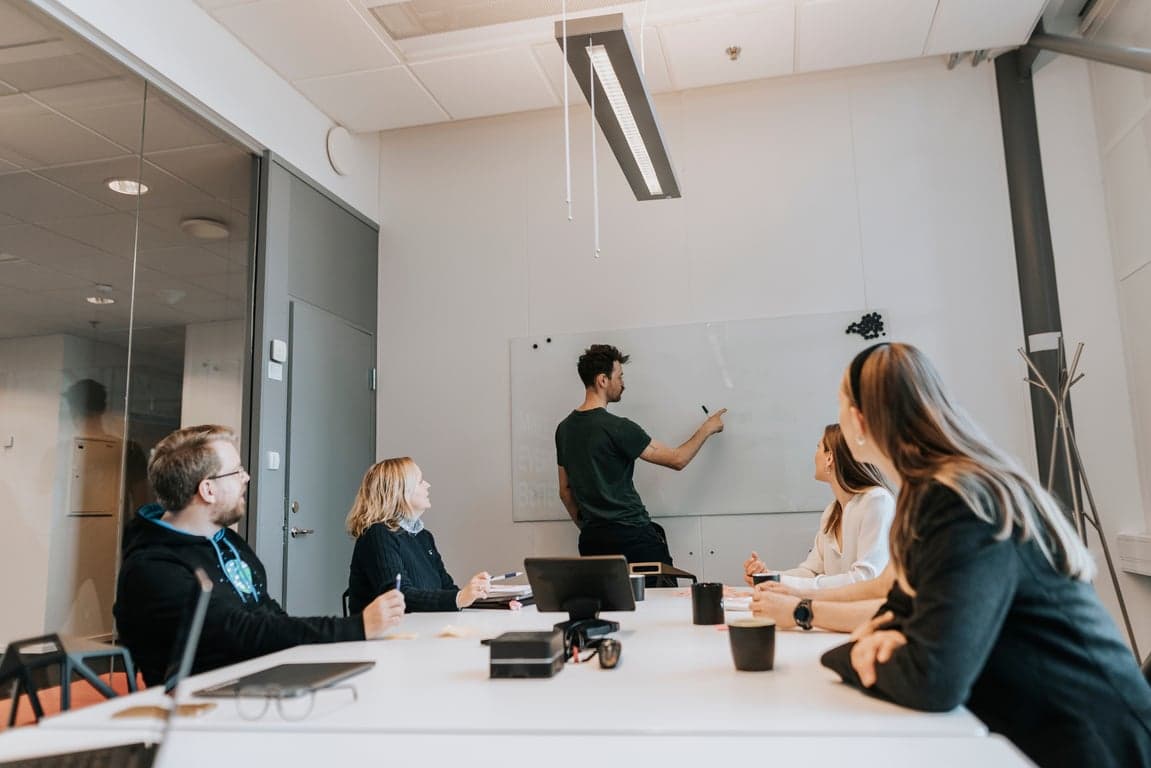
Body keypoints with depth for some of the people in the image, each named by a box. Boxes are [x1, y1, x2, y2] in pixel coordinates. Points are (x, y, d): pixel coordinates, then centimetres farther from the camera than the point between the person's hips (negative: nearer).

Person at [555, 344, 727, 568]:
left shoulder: (564, 429, 8)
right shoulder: (617, 428, -14)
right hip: (632, 537, -7)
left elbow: (565, 491, 15)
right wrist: (707, 428, 8)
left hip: (591, 541, 7)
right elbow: (677, 460, -7)